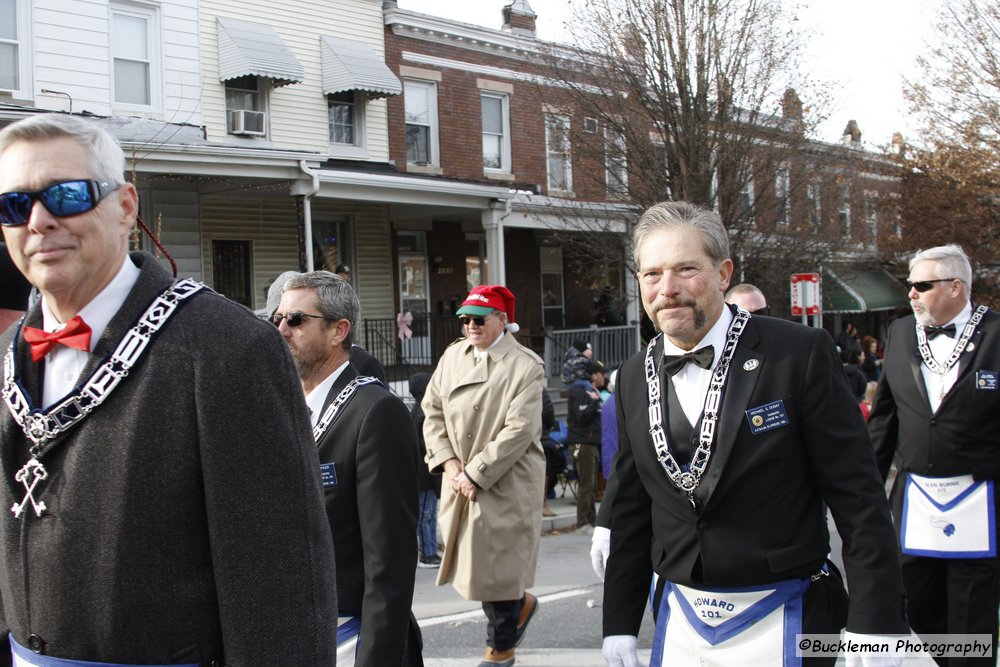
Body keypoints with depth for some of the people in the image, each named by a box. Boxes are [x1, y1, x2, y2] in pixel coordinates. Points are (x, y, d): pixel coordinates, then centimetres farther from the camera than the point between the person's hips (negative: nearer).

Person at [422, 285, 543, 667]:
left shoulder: (525, 366, -11)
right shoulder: (453, 356, 6)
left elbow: (518, 431, -17)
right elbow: (432, 411, 7)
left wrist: (476, 475, -18)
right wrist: (449, 463, -5)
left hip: (505, 486, -5)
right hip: (460, 482, 6)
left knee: (497, 564, 2)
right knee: (469, 558, 10)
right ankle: (521, 605, 38)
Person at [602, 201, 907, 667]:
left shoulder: (799, 353, -11)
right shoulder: (634, 378, 4)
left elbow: (858, 498, -11)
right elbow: (631, 506, 10)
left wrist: (873, 627, -13)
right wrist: (619, 624, 9)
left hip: (783, 621, -4)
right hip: (679, 623, 4)